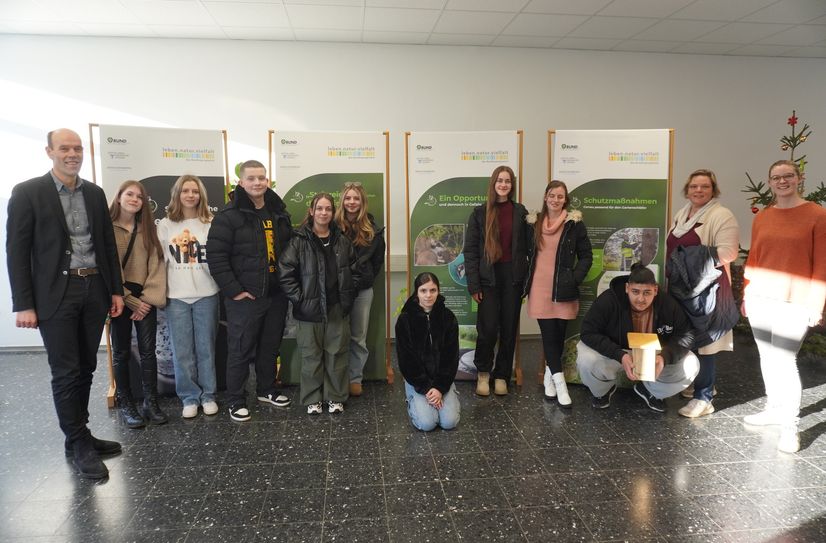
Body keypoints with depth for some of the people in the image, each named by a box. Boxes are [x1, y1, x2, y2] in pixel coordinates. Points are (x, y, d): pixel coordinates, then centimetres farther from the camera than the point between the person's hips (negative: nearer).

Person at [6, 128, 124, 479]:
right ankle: (79, 444, 13)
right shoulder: (27, 192, -4)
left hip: (94, 290, 5)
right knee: (66, 372, -1)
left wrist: (116, 289, 9)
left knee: (85, 369, 12)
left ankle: (78, 437, 26)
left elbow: (108, 244, 13)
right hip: (56, 294, -5)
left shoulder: (95, 193, 10)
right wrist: (23, 304, -10)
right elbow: (17, 251, -6)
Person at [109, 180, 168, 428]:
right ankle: (126, 405, 16)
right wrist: (131, 301, -11)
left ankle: (151, 402, 12)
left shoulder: (148, 229, 10)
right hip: (119, 298, -3)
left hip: (145, 299, 3)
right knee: (121, 352, 6)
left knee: (148, 350, 3)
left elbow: (156, 263, 3)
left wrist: (148, 298, -8)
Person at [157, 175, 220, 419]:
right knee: (182, 351, 5)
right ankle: (189, 397, 18)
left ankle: (208, 395, 20)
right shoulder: (165, 225, 5)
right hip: (176, 297, 1)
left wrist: (224, 286, -1)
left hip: (206, 295, -1)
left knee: (206, 348, 7)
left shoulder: (210, 224, 2)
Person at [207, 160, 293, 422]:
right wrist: (233, 290, -16)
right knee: (240, 350, 4)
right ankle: (236, 401, 18)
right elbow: (216, 256, -13)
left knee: (271, 347, 17)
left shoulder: (279, 213, 10)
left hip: (276, 295, 6)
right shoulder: (228, 216, -10)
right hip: (244, 297, -6)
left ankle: (267, 390, 34)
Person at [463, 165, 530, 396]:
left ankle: (501, 375, 22)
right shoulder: (480, 212, 2)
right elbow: (470, 250, -1)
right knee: (488, 329, -7)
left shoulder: (520, 212, 7)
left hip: (513, 276, 2)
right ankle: (483, 372, 18)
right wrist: (473, 284, -6)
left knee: (509, 329, 6)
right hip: (488, 277, -2)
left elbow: (528, 246, 8)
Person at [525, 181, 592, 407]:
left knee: (559, 334, 5)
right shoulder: (535, 223, 7)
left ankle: (550, 374, 25)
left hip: (563, 289, -1)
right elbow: (528, 253, 15)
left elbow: (586, 257, 2)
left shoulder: (575, 224, -2)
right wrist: (526, 282, 7)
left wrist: (574, 279, -9)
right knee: (549, 334, -3)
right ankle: (559, 382, 1)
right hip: (540, 288, 1)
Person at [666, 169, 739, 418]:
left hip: (706, 288, -8)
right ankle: (701, 382, 33)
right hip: (680, 286, 8)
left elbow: (727, 253, -19)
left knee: (701, 339, -5)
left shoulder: (722, 216, -9)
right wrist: (671, 276, 16)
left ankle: (703, 398, 4)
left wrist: (696, 258, -21)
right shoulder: (682, 214, 15)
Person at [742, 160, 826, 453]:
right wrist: (746, 295, 12)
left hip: (795, 302, -5)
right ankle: (774, 408, 28)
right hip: (760, 299, 5)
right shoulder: (761, 218, 10)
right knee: (767, 357, 12)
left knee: (784, 360, -8)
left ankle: (789, 426, 4)